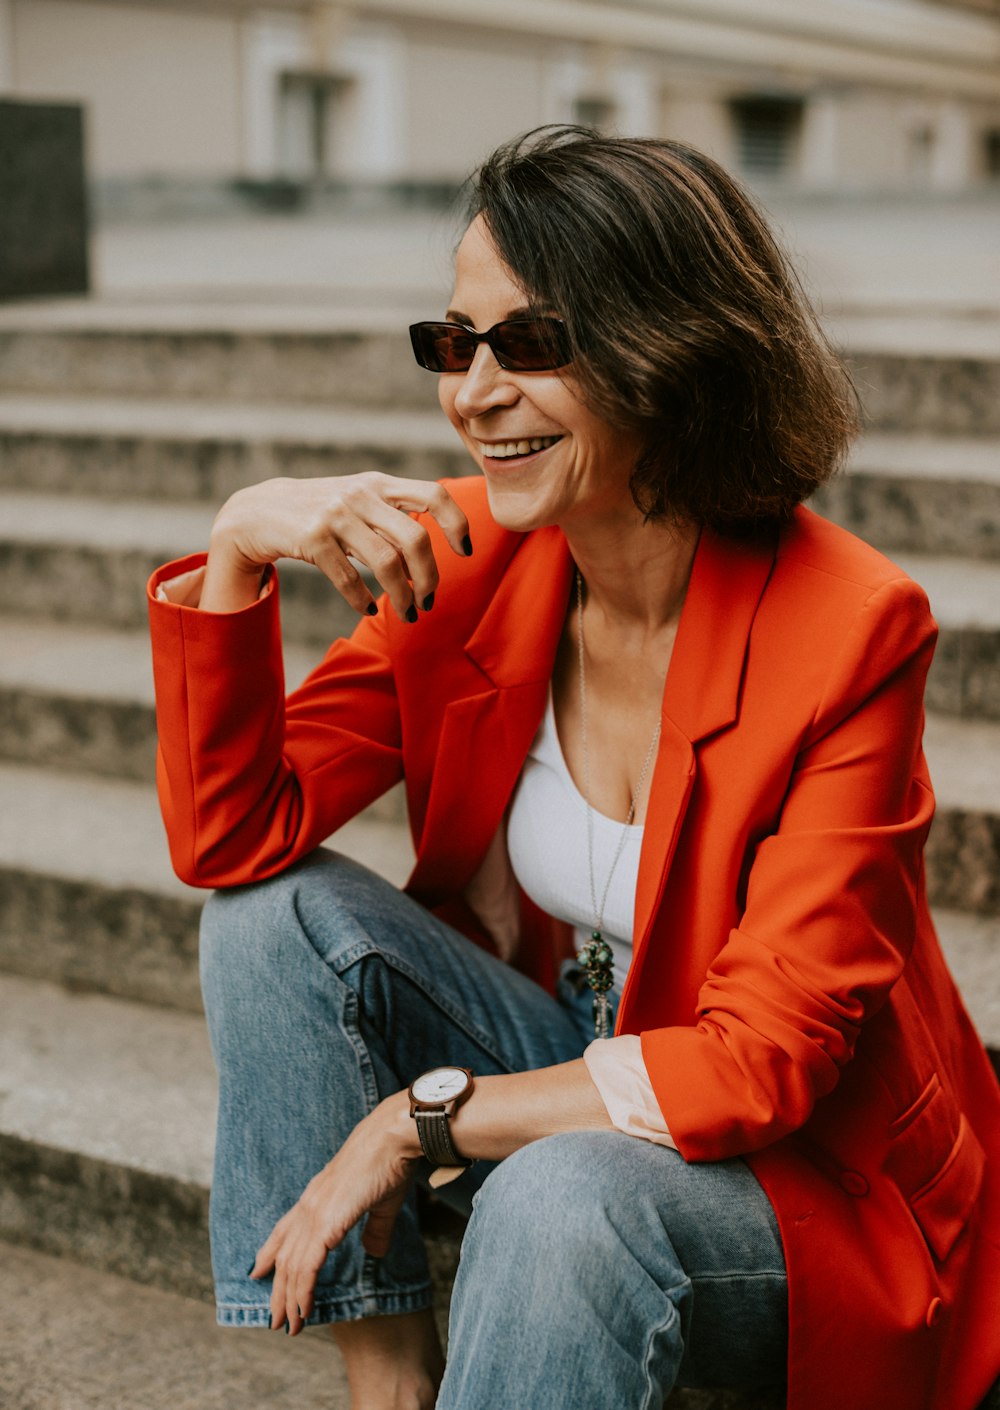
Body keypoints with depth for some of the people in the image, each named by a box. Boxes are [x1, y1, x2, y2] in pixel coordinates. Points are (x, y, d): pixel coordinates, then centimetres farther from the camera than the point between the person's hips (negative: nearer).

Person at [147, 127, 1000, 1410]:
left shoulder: (846, 629, -23)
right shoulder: (463, 558, -7)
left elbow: (763, 1060, -23)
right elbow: (230, 837, -9)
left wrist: (418, 1119, -23)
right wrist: (238, 547, -23)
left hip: (812, 1181, -5)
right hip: (579, 1081, 6)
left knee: (569, 1192, -36)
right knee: (280, 910, -15)